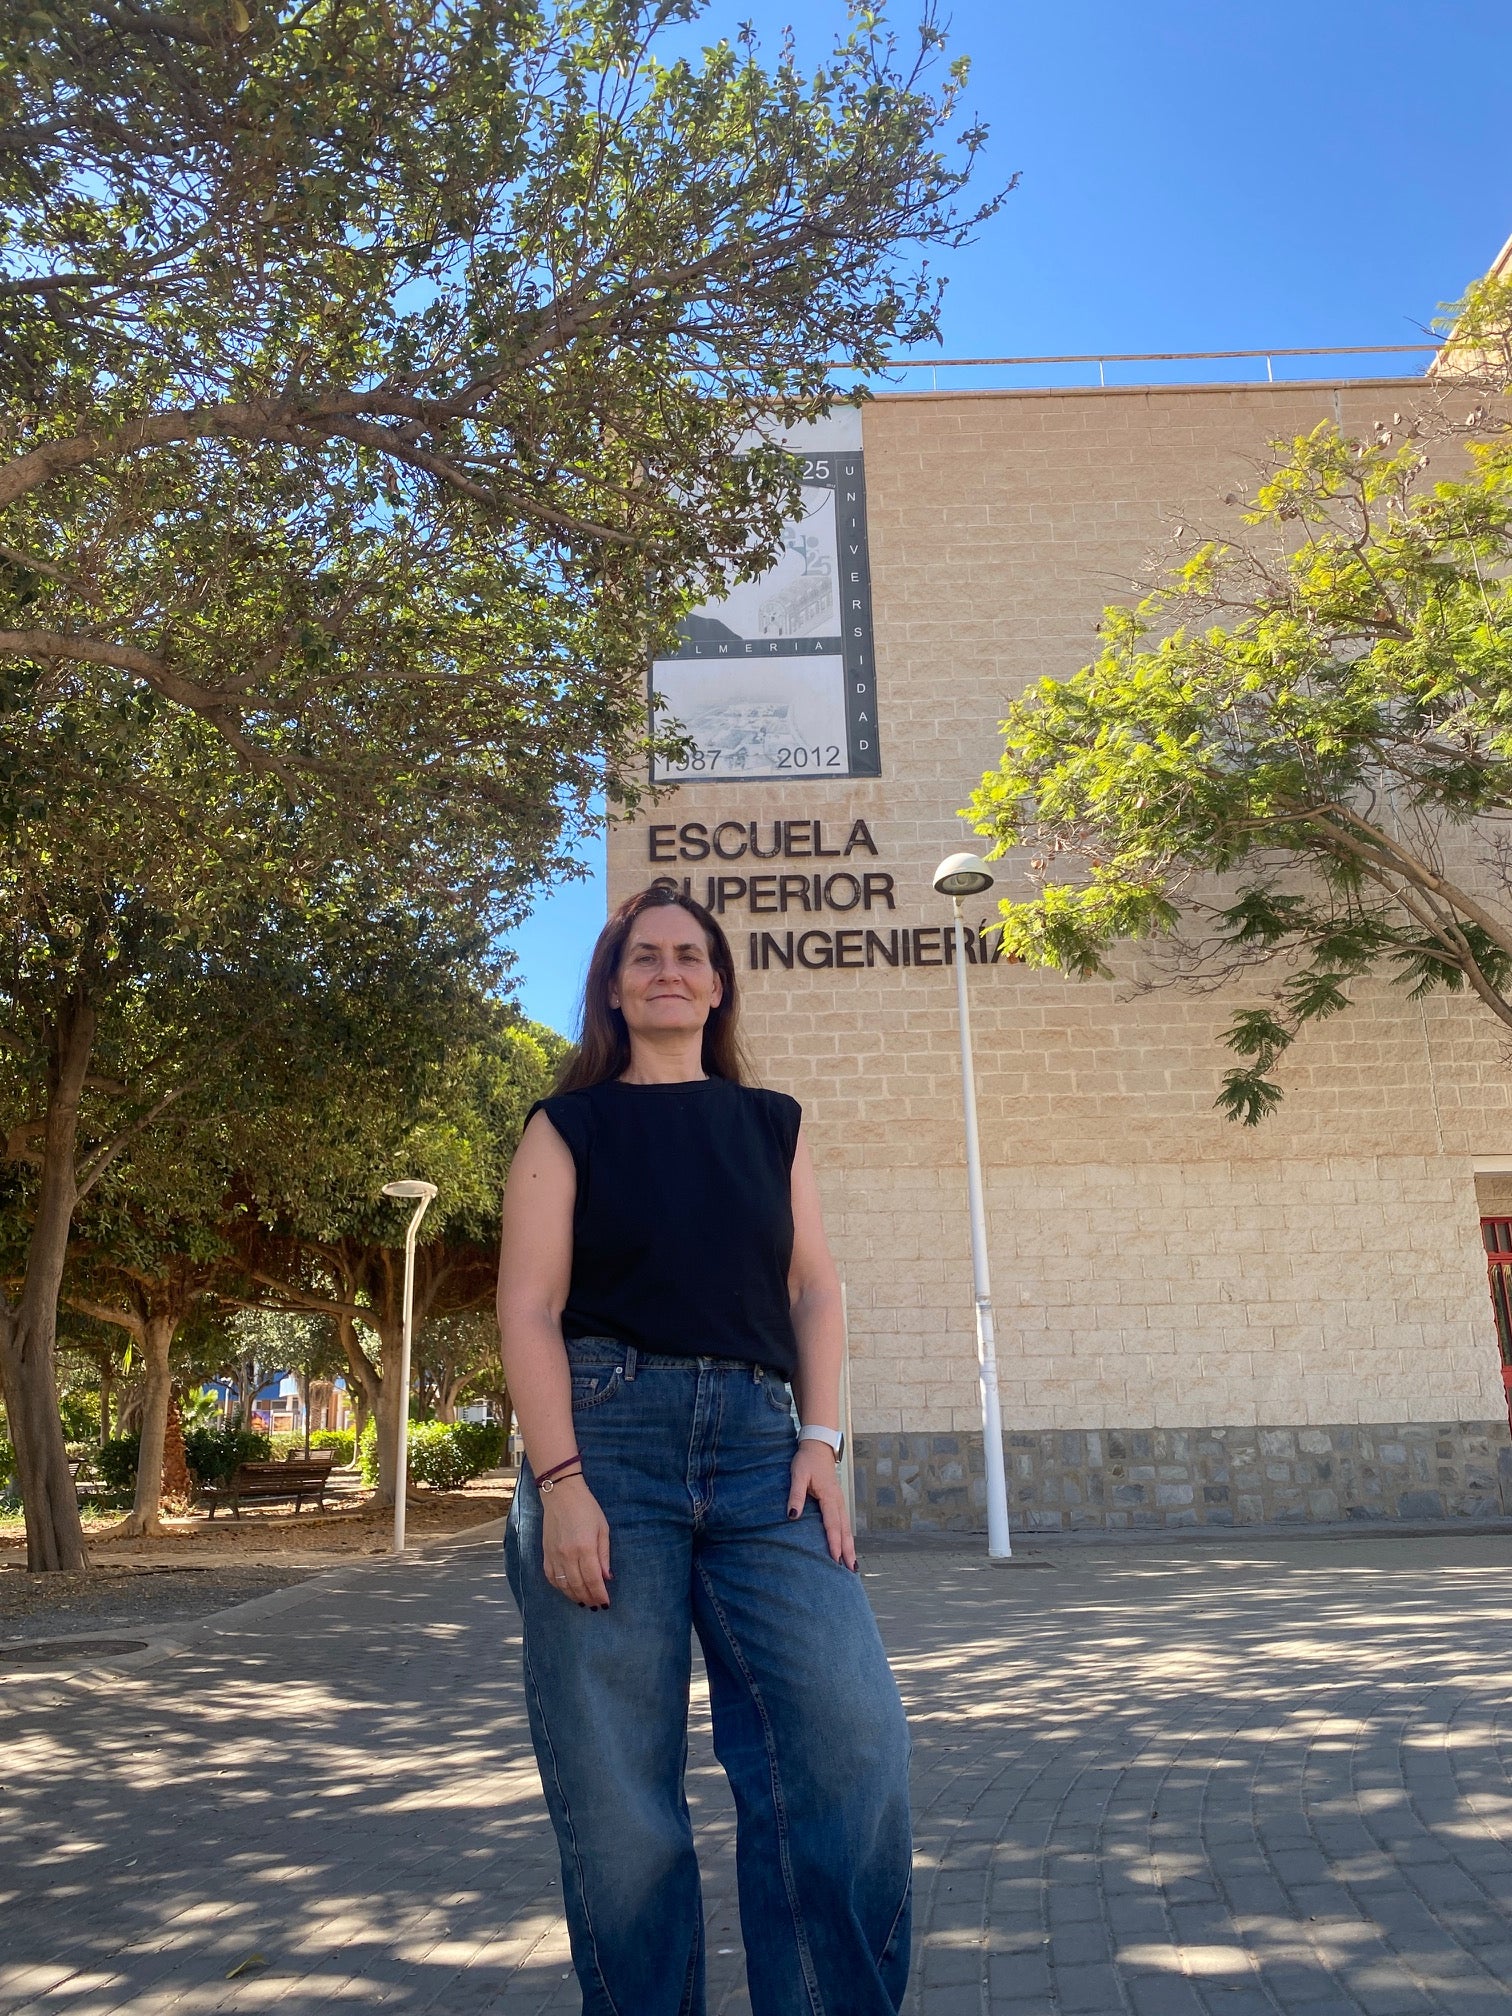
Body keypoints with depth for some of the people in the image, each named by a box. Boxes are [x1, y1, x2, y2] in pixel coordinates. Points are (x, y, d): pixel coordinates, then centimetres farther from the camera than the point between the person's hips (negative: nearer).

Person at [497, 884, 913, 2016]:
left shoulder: (772, 1123, 17)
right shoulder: (572, 1126, 8)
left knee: (850, 1737, -10)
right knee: (617, 1786, 1)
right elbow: (529, 1306, -1)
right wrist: (560, 1482, -12)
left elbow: (814, 1288, 12)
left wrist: (822, 1440, -2)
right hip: (605, 1432, -2)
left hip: (759, 1444, 2)